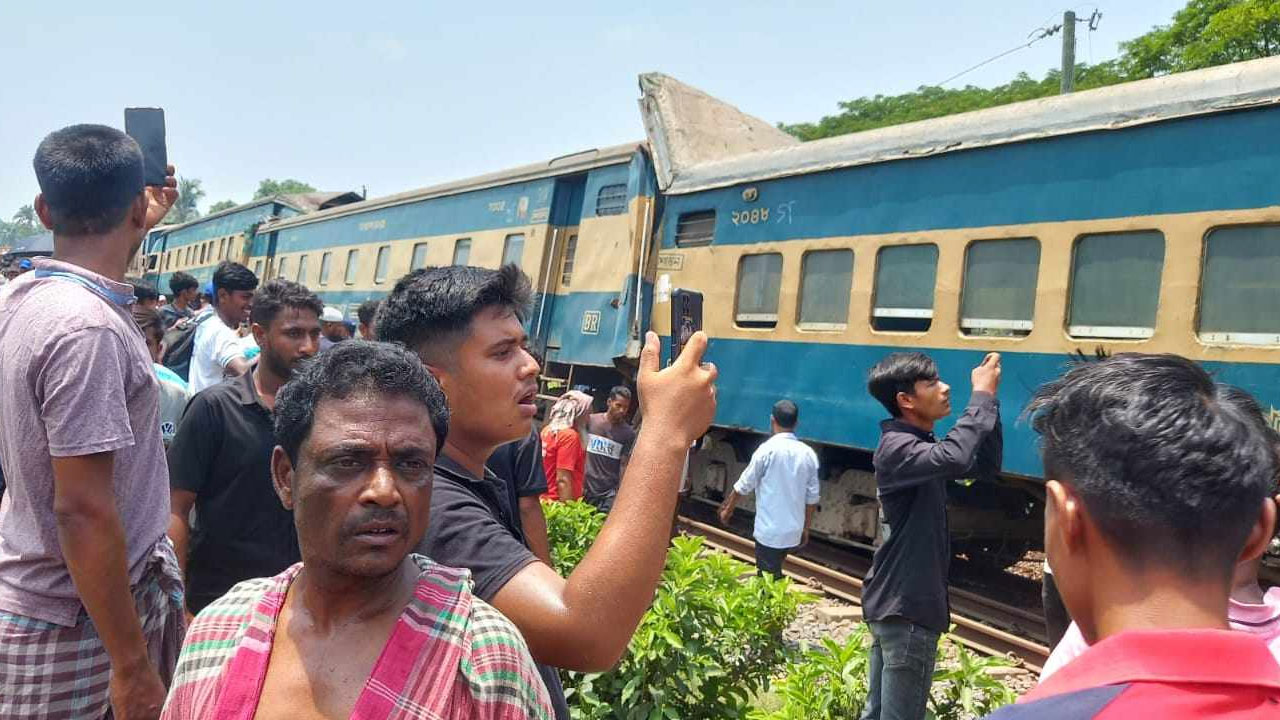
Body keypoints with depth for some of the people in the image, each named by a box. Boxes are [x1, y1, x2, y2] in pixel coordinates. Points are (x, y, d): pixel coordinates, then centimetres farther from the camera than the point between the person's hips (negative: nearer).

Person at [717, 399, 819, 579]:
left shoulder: (767, 450, -12)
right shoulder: (808, 454, 1)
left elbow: (744, 485, -5)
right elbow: (812, 497, 5)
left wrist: (728, 509, 10)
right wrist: (806, 528, 16)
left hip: (769, 531, -5)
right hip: (794, 531, 5)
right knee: (774, 576, 21)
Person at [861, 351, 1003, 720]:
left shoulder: (920, 445, 13)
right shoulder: (897, 447, -19)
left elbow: (986, 465, 13)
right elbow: (954, 457, -38)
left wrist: (989, 399, 2)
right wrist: (981, 396, -25)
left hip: (898, 602, 10)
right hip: (906, 606, -10)